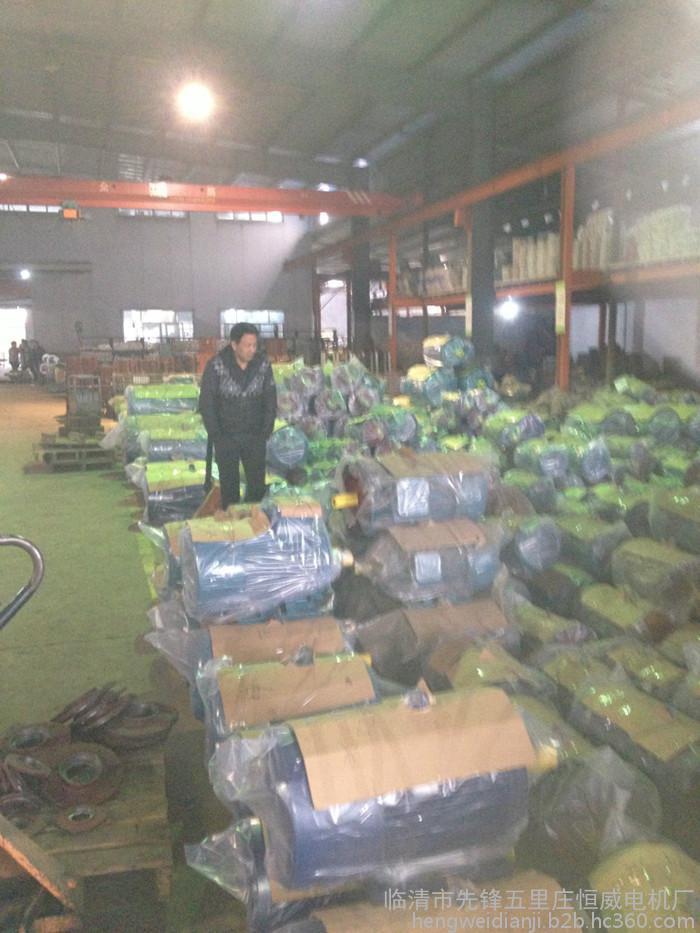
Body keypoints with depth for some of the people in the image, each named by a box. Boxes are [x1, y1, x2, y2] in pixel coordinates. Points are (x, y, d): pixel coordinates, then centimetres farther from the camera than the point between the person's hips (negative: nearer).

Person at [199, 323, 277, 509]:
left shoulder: (263, 364, -7)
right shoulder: (216, 366, -15)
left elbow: (270, 398, 1)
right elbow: (206, 403, -9)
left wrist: (266, 431, -5)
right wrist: (216, 436, -11)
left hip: (255, 437, 2)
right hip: (226, 437, -2)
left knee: (258, 485, 6)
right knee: (229, 485, 8)